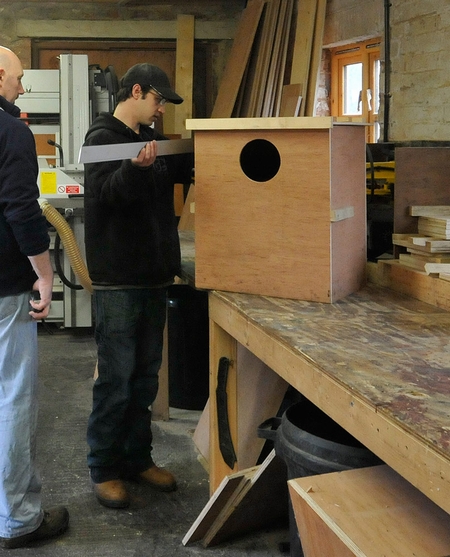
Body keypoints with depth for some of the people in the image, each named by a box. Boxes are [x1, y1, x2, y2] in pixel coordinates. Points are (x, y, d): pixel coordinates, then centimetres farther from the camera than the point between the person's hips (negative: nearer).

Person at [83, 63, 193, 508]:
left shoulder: (151, 139, 13)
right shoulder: (102, 138, -9)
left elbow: (184, 168, 24)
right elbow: (108, 193, -23)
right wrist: (136, 167, -41)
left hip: (154, 275, 8)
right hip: (118, 281, -8)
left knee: (145, 375, 14)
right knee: (115, 378, -2)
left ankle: (137, 458, 26)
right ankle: (103, 468, 11)